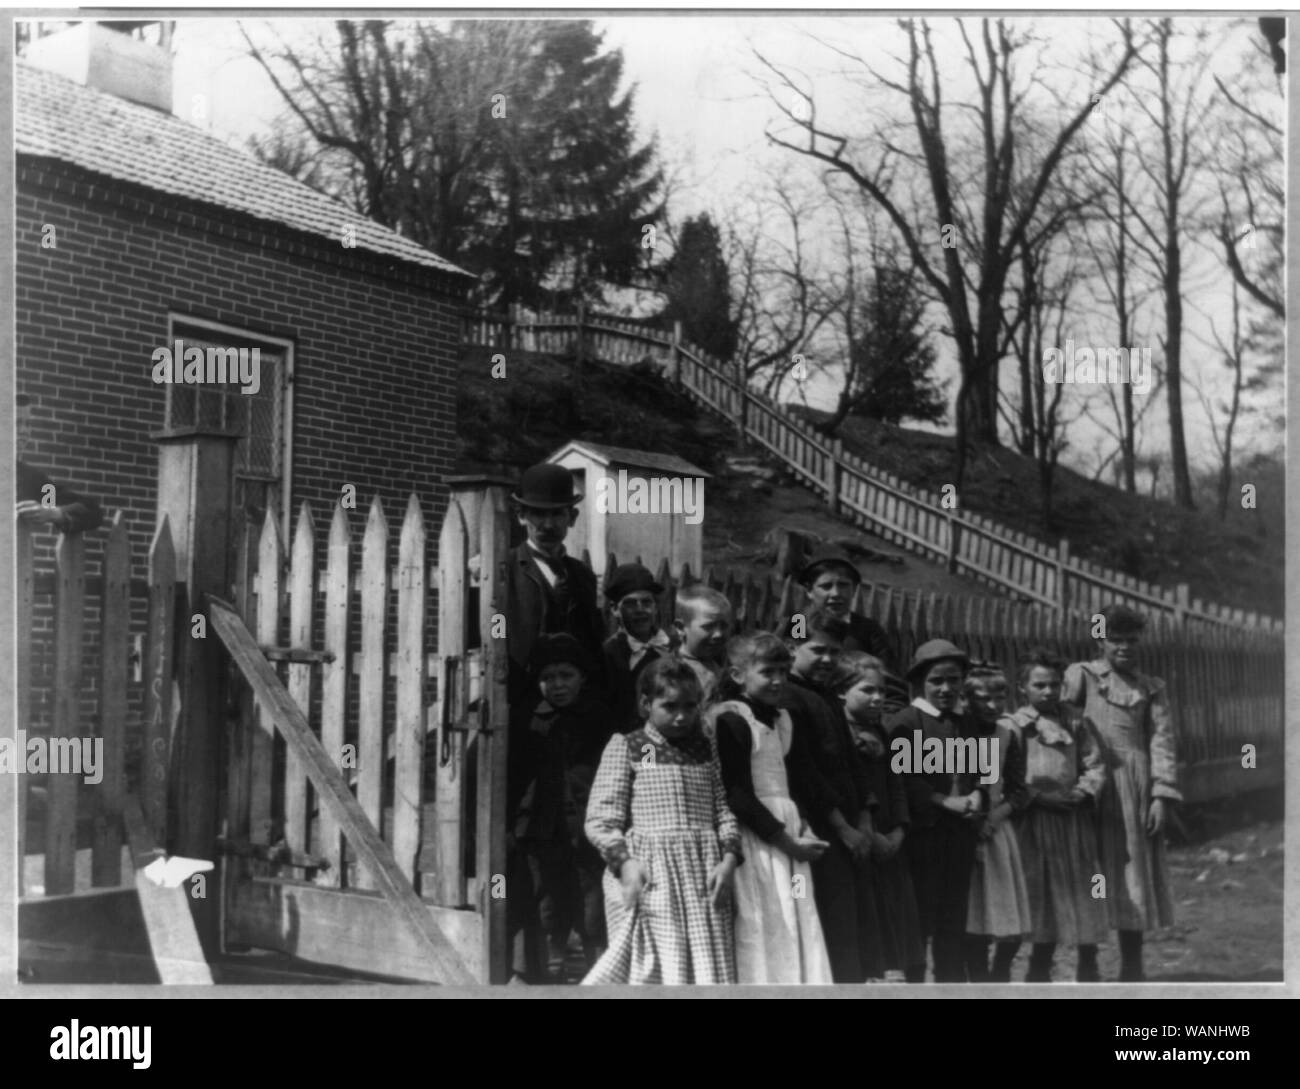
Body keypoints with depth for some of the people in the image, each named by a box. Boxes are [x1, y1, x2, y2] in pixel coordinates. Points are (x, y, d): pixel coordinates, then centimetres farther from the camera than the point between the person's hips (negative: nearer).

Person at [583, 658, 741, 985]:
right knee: (653, 966, -8)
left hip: (704, 874, 4)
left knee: (707, 967, 2)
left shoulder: (705, 749, 15)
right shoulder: (625, 746, 4)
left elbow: (723, 810, 11)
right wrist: (624, 862, -15)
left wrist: (729, 858, -6)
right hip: (647, 873, -4)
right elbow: (600, 819, -1)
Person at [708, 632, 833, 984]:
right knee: (762, 932, -7)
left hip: (788, 836, 8)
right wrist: (787, 841, -13)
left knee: (801, 927, 7)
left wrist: (803, 828, 1)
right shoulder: (731, 720, -9)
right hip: (755, 837, -8)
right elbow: (739, 796, -14)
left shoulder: (782, 719, 15)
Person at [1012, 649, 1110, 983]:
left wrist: (1082, 792, -10)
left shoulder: (1073, 720, 6)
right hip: (1035, 819, -2)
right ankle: (1040, 972, 18)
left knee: (1082, 893, 4)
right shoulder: (1015, 725, -3)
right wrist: (1039, 796, -16)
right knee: (1043, 896, 4)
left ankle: (1088, 970, 18)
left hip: (1074, 817, 2)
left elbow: (1095, 764, 6)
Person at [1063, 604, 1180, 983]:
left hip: (1134, 786, 3)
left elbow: (1162, 741, 7)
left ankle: (1131, 970, 18)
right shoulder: (1081, 675, 4)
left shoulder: (1151, 688, 13)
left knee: (1134, 875, 6)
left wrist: (1161, 796, -4)